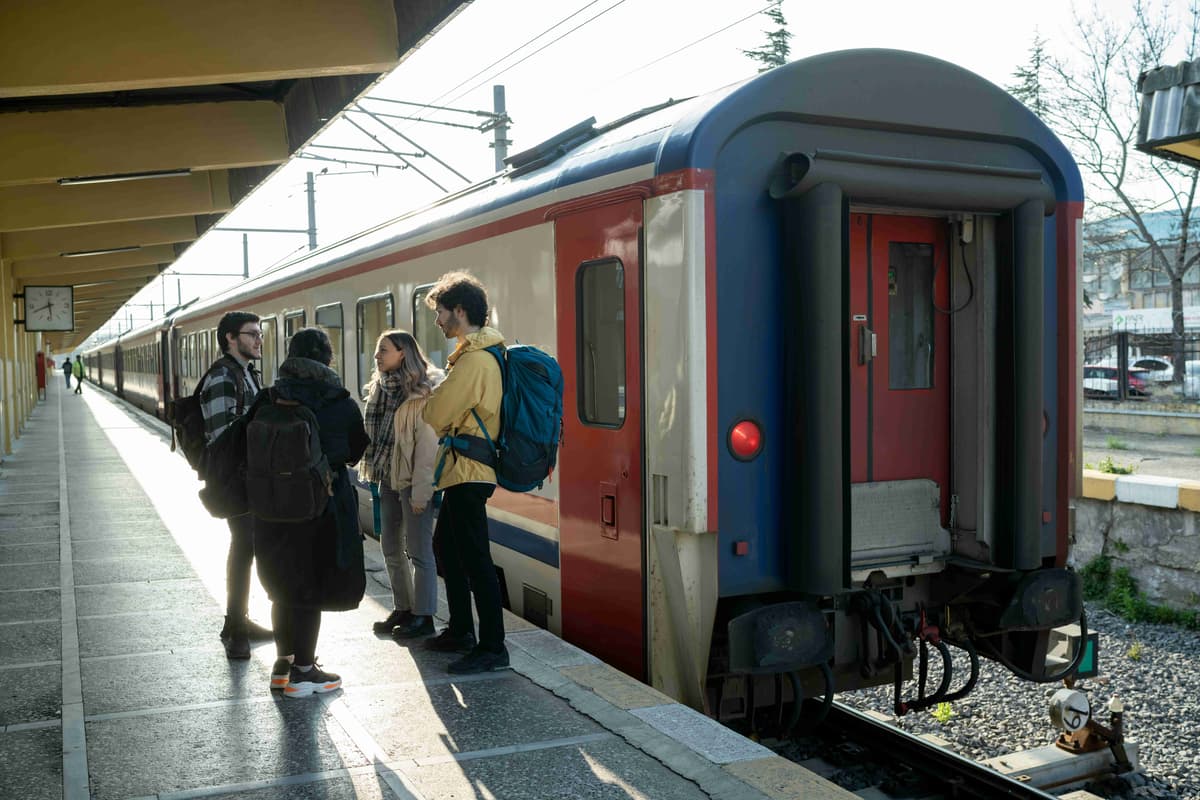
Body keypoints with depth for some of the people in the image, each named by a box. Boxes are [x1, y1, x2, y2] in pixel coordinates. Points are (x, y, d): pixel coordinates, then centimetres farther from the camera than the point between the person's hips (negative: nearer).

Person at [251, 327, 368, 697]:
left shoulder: (270, 401, -4)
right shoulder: (342, 403, -8)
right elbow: (357, 451, 5)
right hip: (324, 505, -3)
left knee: (283, 584, 18)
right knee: (311, 587, 5)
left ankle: (283, 662, 29)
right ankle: (302, 672, 10)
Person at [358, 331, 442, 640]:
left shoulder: (422, 391, -13)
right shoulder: (380, 389, 11)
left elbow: (428, 442, -17)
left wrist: (421, 490, -19)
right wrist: (375, 473, 9)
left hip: (413, 481, -8)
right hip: (388, 478, 8)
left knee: (417, 549, -1)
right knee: (391, 547, 14)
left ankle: (423, 616, 9)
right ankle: (402, 609, 27)